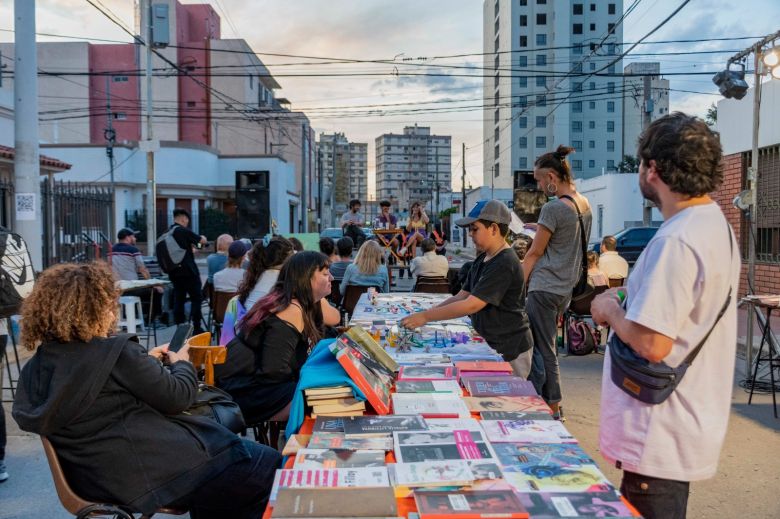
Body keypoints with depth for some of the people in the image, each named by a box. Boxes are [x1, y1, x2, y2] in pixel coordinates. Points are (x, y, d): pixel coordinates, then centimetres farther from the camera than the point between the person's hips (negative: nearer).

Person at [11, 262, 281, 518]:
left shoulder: (34, 369, 4)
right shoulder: (117, 352, -19)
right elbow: (177, 398, -12)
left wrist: (146, 361, 18)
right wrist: (181, 364, 7)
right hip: (153, 469, -9)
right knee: (267, 464, 2)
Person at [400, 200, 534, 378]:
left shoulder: (505, 264, -21)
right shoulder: (481, 260, 8)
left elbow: (472, 305, -26)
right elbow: (462, 296, 9)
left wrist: (426, 317, -23)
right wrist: (427, 312, -3)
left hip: (511, 350, -8)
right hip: (489, 343, 8)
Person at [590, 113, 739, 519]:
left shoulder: (676, 240, -24)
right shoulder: (717, 225, 9)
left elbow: (651, 344, -27)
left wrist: (610, 310, -11)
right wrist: (629, 303, 11)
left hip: (661, 438, -10)